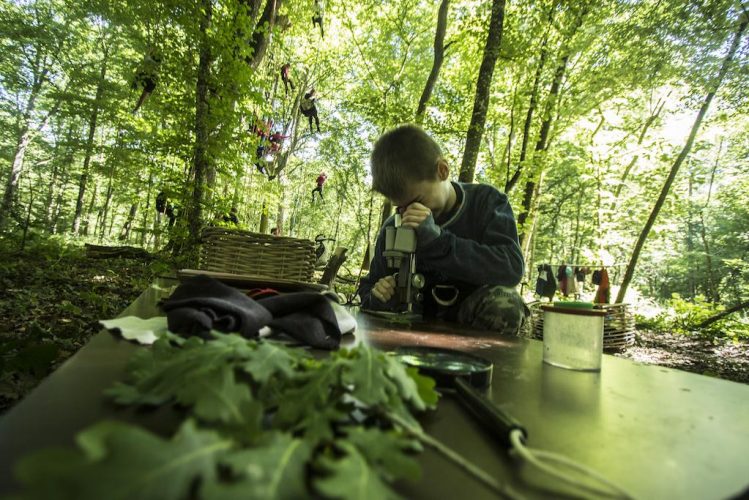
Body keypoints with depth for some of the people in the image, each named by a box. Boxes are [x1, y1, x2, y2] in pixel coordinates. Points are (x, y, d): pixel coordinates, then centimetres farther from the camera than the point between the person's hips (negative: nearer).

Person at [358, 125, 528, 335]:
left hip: (474, 321, -2)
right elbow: (368, 289, 5)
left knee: (502, 300, -32)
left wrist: (438, 241, -33)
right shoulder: (394, 228, -3)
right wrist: (378, 297, -20)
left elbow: (512, 268, -23)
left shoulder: (485, 201, -8)